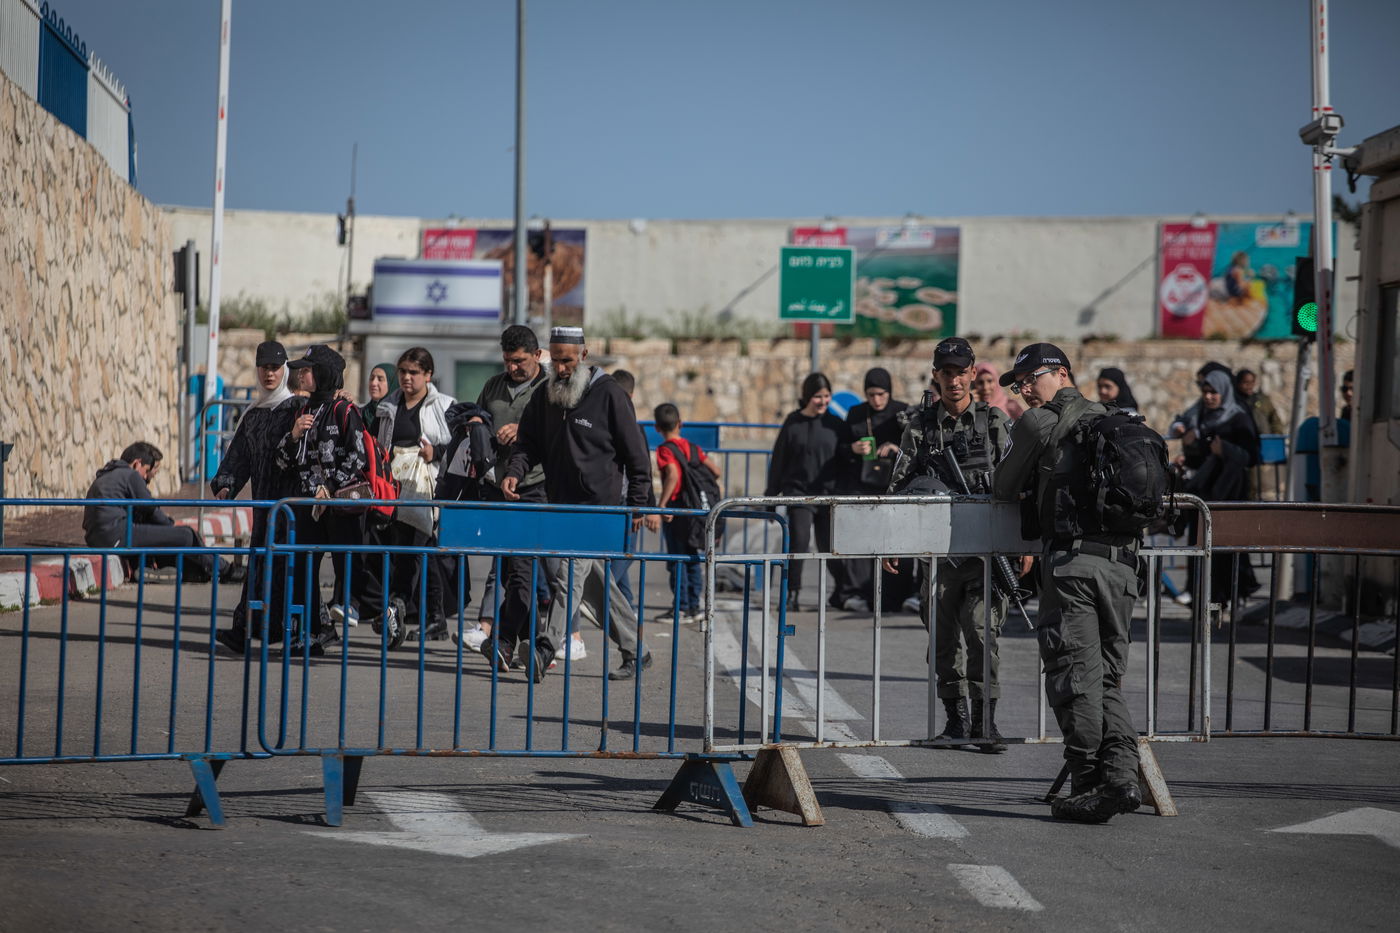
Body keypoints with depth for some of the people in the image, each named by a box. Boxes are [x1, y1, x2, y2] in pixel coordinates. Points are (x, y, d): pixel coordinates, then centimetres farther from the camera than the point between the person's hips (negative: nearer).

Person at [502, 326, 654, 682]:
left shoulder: (609, 394, -7)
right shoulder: (545, 396, 11)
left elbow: (636, 453, -4)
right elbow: (529, 442, 11)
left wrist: (637, 504, -6)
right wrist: (514, 472, -10)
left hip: (598, 505, -7)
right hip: (560, 503, 7)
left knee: (570, 572, -18)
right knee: (596, 583, 11)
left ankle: (544, 650, -29)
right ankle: (634, 651, 20)